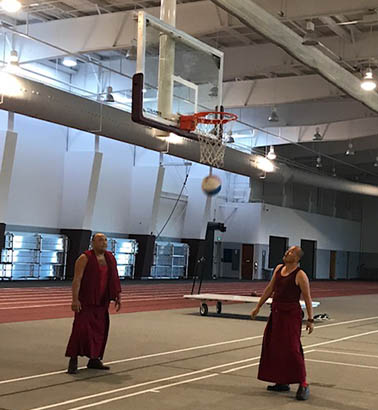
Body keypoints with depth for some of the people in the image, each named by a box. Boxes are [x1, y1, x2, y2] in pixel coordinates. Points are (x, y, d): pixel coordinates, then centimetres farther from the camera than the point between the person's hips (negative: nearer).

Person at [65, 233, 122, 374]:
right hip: (86, 302, -6)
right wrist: (75, 299, -21)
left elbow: (114, 279, 16)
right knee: (81, 329, -10)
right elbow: (77, 279, -14)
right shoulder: (85, 258, -9)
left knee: (100, 330, 8)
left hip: (102, 302, 6)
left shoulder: (110, 258, 10)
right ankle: (73, 361, -5)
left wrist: (118, 296, 12)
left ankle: (94, 359, 19)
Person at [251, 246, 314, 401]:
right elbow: (270, 289, 17)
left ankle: (303, 384, -5)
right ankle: (282, 383, 22)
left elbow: (307, 298, -10)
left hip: (291, 314, -7)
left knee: (291, 348, -11)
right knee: (274, 347, 10)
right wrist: (258, 307, 18)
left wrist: (310, 320, -13)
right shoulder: (279, 269, 9)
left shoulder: (300, 275, -11)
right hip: (276, 312, 8)